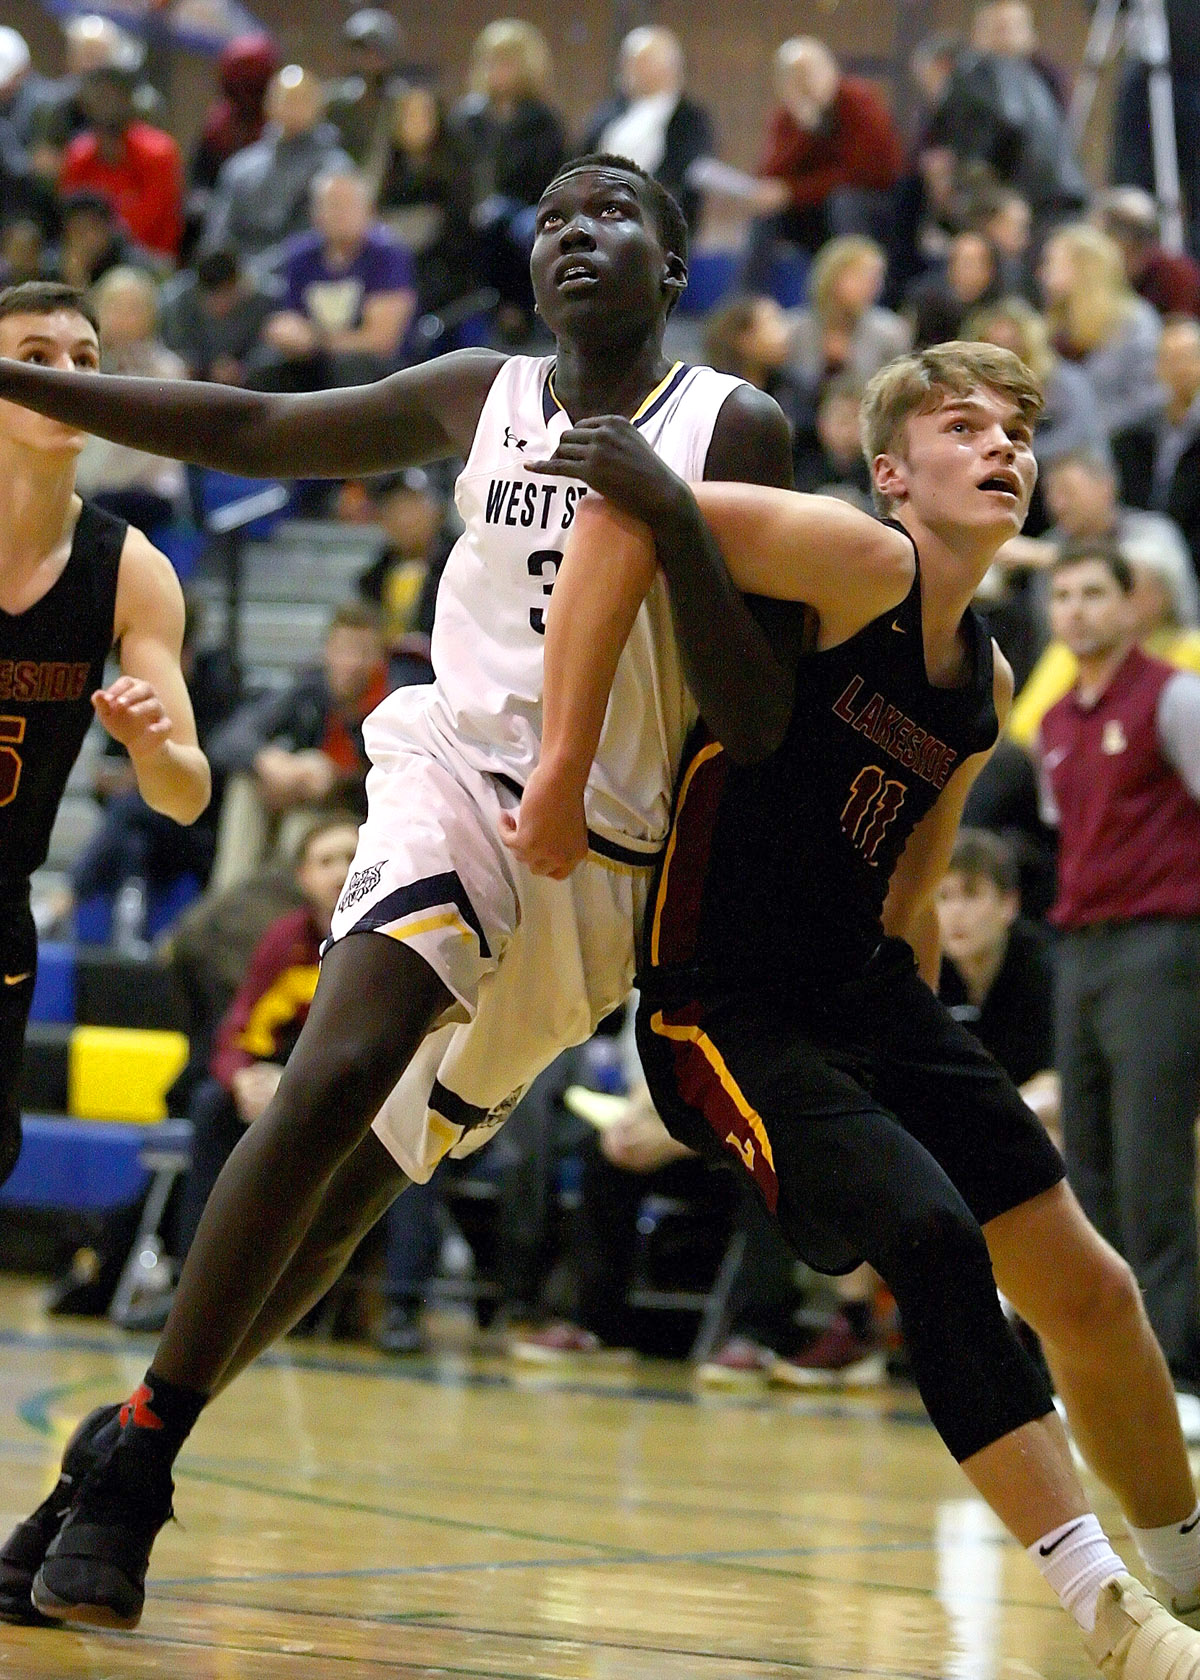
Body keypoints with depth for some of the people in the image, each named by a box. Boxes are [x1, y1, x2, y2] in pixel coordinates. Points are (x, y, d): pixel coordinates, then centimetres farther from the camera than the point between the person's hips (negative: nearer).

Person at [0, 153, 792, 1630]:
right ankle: (133, 1458, -20)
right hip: (456, 777, 1)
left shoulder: (732, 432, -2)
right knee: (335, 1079, -25)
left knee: (357, 1185, 0)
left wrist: (670, 518, -23)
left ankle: (133, 1451, 14)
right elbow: (249, 431, 17)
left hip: (603, 860, 0)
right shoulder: (481, 398, 8)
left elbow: (756, 719, -7)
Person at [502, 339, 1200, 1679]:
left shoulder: (985, 687, 10)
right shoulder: (860, 563, -15)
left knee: (1089, 1288, 9)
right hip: (729, 1012, -9)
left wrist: (925, 1050, 17)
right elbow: (623, 511, -27)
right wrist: (561, 768, -28)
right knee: (933, 1239, -26)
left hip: (869, 997, 9)